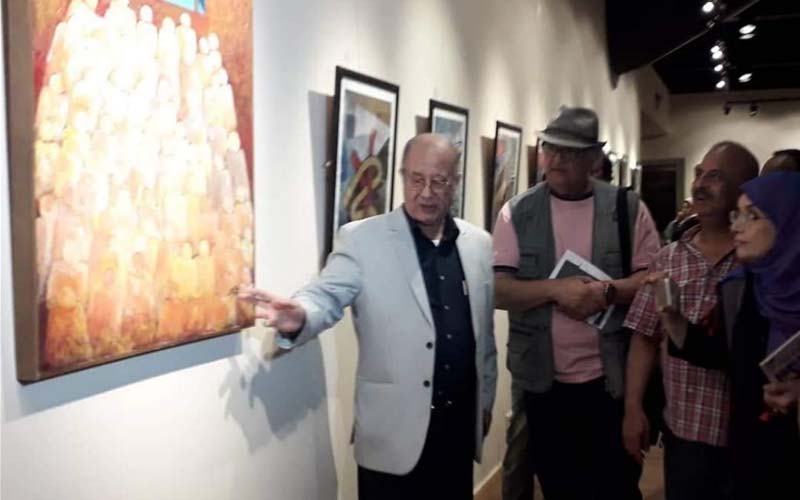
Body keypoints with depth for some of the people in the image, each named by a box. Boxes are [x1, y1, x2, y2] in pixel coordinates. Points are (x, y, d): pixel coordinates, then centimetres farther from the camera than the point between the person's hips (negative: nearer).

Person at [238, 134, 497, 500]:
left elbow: (485, 332, 13)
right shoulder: (362, 238, -7)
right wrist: (298, 316, -38)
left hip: (461, 421, 4)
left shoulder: (479, 244, 6)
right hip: (394, 427, -4)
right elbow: (327, 295, -16)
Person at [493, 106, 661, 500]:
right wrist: (556, 289, -22)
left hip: (612, 377, -1)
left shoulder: (627, 208, -2)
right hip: (544, 379, 1)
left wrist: (607, 292, -21)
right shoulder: (517, 213, -2)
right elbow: (497, 290, -7)